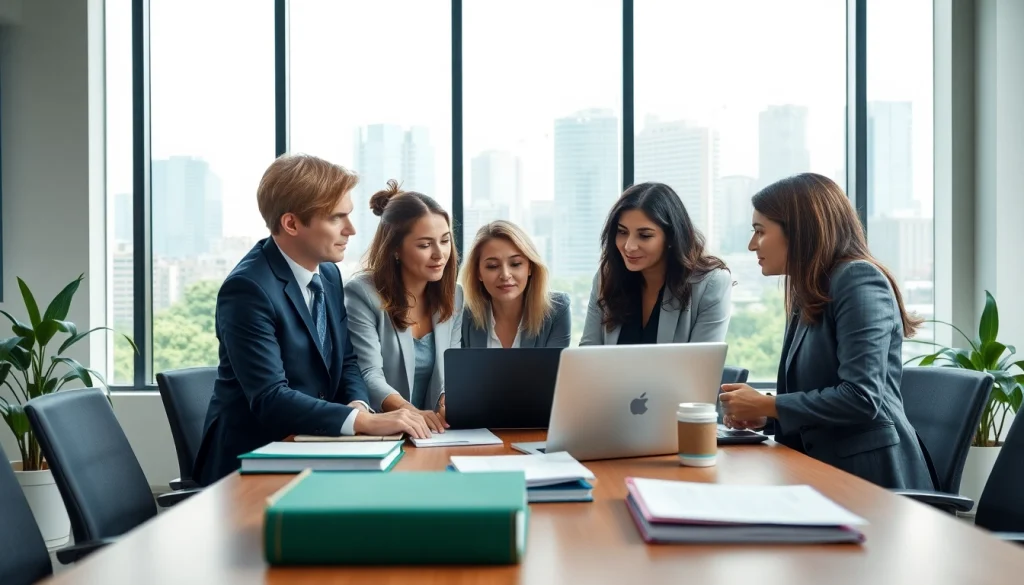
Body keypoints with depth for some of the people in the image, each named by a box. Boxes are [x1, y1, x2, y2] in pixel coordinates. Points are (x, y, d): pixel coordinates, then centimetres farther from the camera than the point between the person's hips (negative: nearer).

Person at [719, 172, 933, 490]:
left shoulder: (858, 280, -11)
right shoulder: (810, 295, 16)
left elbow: (861, 398, -20)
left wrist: (767, 405, -12)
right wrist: (761, 415, -1)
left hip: (870, 477, -8)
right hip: (828, 471, 8)